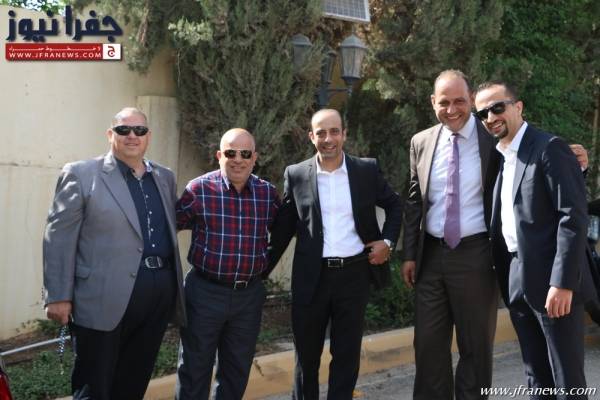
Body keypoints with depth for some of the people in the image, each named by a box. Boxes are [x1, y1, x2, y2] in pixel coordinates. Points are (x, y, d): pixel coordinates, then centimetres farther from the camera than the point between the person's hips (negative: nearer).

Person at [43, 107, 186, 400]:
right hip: (104, 299, -5)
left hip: (159, 297, 5)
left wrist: (173, 286, 11)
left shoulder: (165, 178, 14)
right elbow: (58, 238, -7)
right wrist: (58, 297, -12)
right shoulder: (81, 174, -3)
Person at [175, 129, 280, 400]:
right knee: (195, 370, 8)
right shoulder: (199, 189, -9)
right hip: (205, 292, -3)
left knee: (237, 372, 16)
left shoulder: (268, 192, 2)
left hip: (249, 295, 4)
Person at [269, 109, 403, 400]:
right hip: (311, 277, 0)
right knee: (306, 355, 12)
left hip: (354, 274, 0)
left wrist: (388, 241, 1)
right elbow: (283, 229, 6)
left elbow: (395, 206, 14)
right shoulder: (296, 175, 1)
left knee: (347, 355, 9)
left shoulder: (367, 170, 1)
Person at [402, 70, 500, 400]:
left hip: (475, 255, -3)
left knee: (475, 347, 9)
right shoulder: (421, 143, 6)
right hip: (431, 255, 4)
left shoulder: (493, 140, -5)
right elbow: (414, 202, 10)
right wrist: (409, 254, 7)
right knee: (429, 345, 11)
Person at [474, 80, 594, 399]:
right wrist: (502, 275, 9)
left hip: (551, 280, -7)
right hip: (516, 280, 7)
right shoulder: (497, 157, 13)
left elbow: (574, 216, -17)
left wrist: (562, 282, -21)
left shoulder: (548, 148, -11)